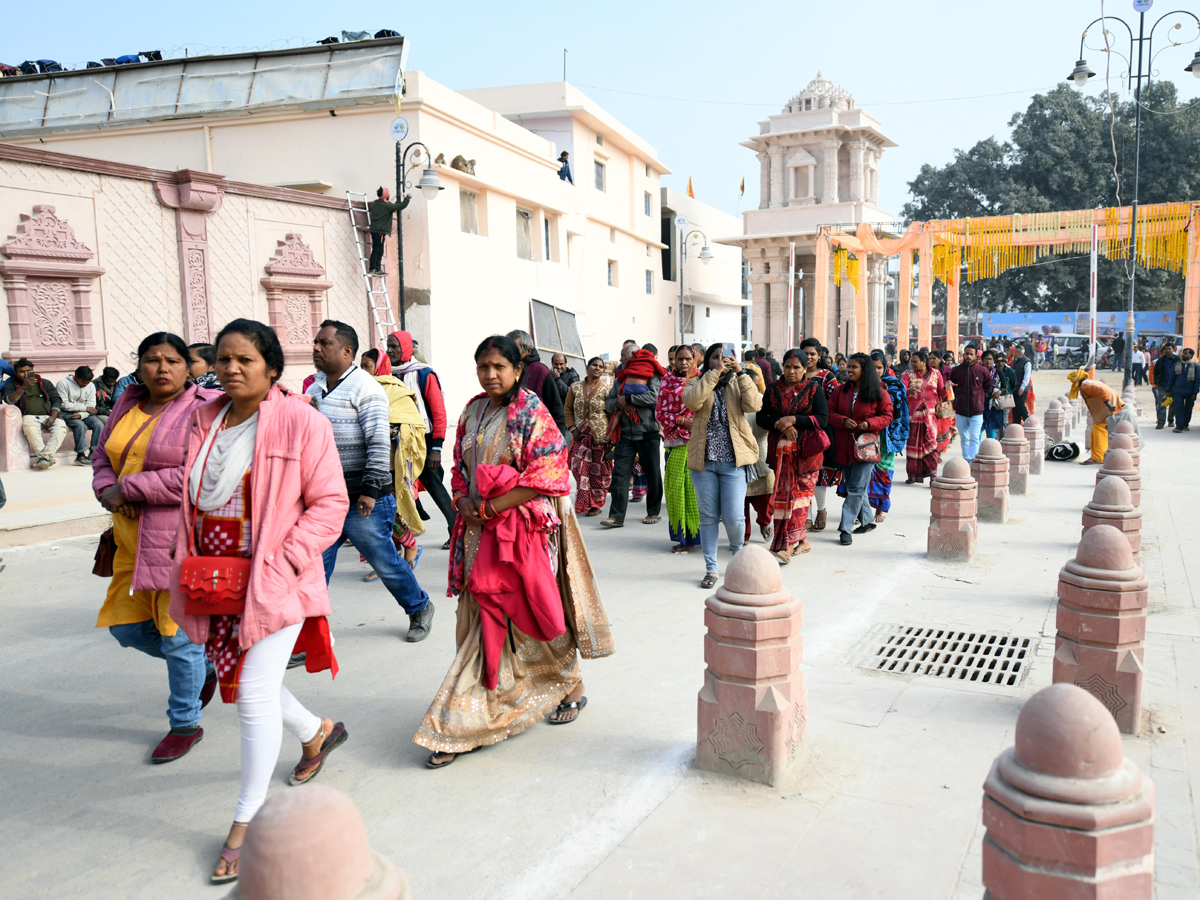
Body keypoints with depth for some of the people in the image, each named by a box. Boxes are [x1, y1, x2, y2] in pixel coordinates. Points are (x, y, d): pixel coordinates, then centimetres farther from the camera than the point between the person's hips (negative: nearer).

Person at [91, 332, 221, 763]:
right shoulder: (128, 404, 10)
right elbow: (103, 456, 18)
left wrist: (127, 488, -17)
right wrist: (107, 491, -5)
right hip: (134, 538, 8)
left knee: (179, 634, 1)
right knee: (125, 624, 13)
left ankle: (185, 724, 22)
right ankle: (203, 668, 36)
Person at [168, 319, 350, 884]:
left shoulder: (301, 422, -12)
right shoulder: (202, 421, 7)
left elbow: (329, 504, -11)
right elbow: (191, 498, 18)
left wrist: (282, 563, -19)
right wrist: (187, 564, 7)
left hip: (273, 579, -7)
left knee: (255, 693, -6)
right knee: (239, 682, 18)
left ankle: (248, 821, 11)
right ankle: (316, 732, 46)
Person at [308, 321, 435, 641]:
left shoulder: (365, 388, -11)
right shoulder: (315, 388, 13)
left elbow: (379, 443, -17)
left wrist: (371, 489, -20)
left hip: (362, 501, -7)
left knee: (385, 562, 5)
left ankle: (420, 609, 28)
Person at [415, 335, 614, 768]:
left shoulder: (532, 414, -9)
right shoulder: (472, 412, 11)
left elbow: (545, 478, -17)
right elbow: (460, 467, 18)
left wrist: (491, 507, -17)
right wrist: (464, 504, -2)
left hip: (524, 530, -5)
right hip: (480, 532, 6)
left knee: (530, 612, 4)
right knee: (483, 617, 7)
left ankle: (570, 688, 26)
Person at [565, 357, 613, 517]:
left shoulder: (606, 388, -1)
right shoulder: (575, 388, 6)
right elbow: (568, 408, 13)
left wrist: (611, 434, -8)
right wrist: (572, 428, 1)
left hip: (600, 436, -2)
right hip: (581, 435, 2)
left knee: (599, 470, 1)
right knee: (580, 468, 0)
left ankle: (596, 504, 15)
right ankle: (583, 504, 13)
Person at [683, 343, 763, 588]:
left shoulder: (738, 384, 9)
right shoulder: (696, 383, 7)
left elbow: (754, 405, -11)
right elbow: (692, 400, -17)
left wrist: (740, 373, -13)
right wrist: (715, 372, -18)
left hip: (733, 461, 0)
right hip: (703, 460, 1)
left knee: (734, 517, -5)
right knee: (708, 516, 7)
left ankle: (737, 551, 27)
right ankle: (711, 568, 18)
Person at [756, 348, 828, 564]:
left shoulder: (814, 388, 2)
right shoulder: (773, 390, 10)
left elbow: (822, 419, -6)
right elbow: (761, 417, 5)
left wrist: (793, 420, -15)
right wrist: (781, 424, -13)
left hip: (805, 449, -3)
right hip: (780, 449, 3)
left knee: (799, 493, -6)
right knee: (783, 494, 1)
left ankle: (787, 545, -8)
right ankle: (802, 539, 15)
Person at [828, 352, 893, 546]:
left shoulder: (878, 393, -3)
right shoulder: (840, 390, 6)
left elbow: (887, 416, 1)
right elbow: (830, 412, 4)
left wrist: (869, 423, -17)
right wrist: (843, 421, -16)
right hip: (844, 447, 5)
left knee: (856, 488, -9)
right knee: (852, 486, 14)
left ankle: (845, 528, -8)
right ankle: (867, 520, 31)